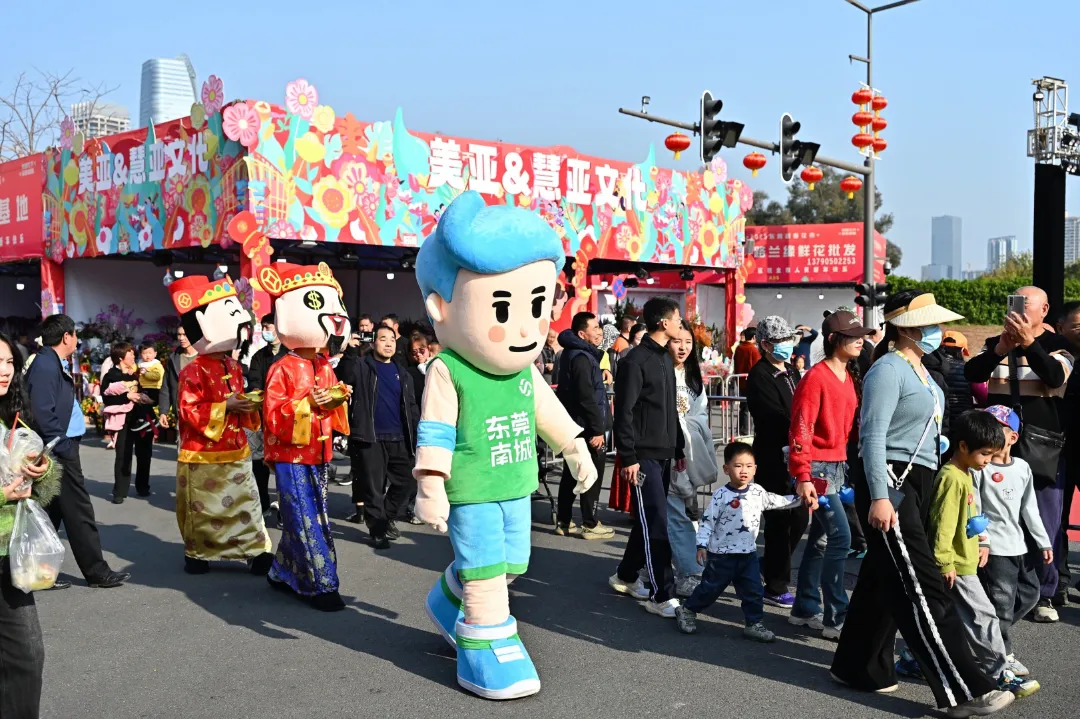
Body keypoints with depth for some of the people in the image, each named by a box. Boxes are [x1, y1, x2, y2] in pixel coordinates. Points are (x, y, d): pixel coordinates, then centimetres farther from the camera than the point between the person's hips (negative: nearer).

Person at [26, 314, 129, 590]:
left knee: (52, 513, 13)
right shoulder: (46, 366, -17)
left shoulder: (53, 364, 13)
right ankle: (97, 572, 8)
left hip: (62, 448, 10)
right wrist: (64, 447, -20)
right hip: (60, 452, -10)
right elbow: (43, 413, -23)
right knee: (78, 513, -1)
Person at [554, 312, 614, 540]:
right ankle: (590, 525, 1)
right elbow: (586, 398, -24)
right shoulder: (582, 358, -17)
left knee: (572, 473, 13)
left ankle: (563, 522, 19)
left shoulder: (575, 353, 16)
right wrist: (597, 429, -23)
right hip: (585, 426, -10)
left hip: (575, 425, 10)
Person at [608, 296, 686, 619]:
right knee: (656, 523, -7)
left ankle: (626, 576, 28)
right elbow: (624, 412, -15)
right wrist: (628, 457, -18)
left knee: (649, 520, 13)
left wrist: (679, 450, 19)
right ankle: (662, 595, -2)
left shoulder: (666, 359, 15)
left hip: (664, 454, 8)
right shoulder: (635, 360, -12)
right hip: (644, 455, -8)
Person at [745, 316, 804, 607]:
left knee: (799, 517, 14)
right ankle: (776, 588, 11)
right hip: (773, 458, -8)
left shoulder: (792, 372, 14)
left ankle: (771, 567, 34)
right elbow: (775, 418, -20)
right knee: (779, 521, -1)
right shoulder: (760, 376, -12)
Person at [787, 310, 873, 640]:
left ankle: (806, 609, 23)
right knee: (840, 536, -11)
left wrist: (847, 465, 13)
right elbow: (801, 429, -18)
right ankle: (835, 618, -3)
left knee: (821, 539, 13)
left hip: (839, 466, 8)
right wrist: (802, 476, -22)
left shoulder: (849, 377, 12)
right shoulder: (816, 377, -13)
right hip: (818, 467, -8)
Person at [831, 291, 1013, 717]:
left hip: (917, 484, 10)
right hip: (891, 485, -10)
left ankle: (860, 667, 23)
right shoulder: (888, 369, -13)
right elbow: (873, 436, -19)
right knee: (921, 587, -8)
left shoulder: (918, 368, 16)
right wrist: (879, 497, -25)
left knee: (883, 579, 14)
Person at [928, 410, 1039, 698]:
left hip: (964, 562, 10)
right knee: (983, 618, -4)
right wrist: (945, 563, -23)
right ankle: (999, 675, 3)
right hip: (957, 566, -10)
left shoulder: (965, 475, 12)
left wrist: (979, 545, 23)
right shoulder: (952, 479, -20)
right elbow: (943, 524, -23)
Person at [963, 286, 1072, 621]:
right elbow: (971, 373, -6)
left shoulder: (1057, 345, 3)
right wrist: (1000, 349, -22)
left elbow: (1055, 377, -16)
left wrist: (1029, 342, -26)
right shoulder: (996, 344, 11)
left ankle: (1044, 593, 10)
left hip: (1042, 447, -2)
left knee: (1045, 522, 0)